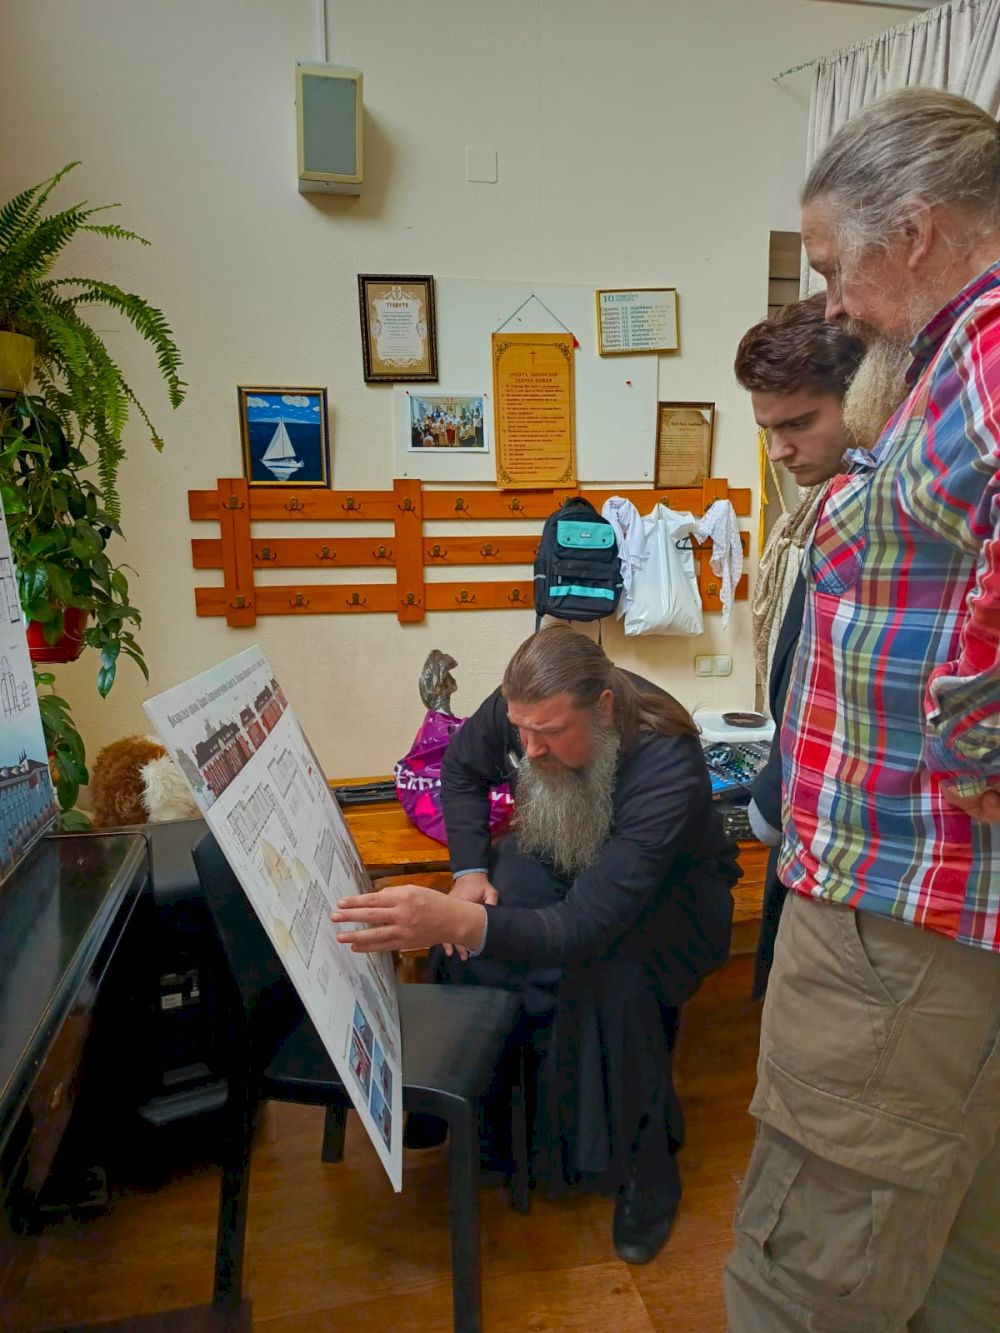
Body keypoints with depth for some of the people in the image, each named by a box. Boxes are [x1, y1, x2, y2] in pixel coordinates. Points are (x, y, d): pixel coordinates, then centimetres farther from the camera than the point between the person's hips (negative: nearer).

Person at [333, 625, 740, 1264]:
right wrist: (469, 871, -14)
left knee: (611, 979, -36)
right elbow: (462, 768, 1)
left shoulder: (667, 762, -39)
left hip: (670, 890, -4)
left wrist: (461, 921, -61)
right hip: (560, 860, 5)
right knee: (470, 950, -25)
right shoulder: (525, 709, -23)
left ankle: (647, 1174, -9)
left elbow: (589, 924, -45)